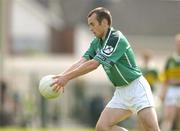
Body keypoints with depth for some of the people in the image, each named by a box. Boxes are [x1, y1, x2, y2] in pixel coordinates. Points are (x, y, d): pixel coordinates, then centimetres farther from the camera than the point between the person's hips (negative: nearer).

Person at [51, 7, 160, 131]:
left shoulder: (116, 39, -19)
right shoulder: (96, 42, 8)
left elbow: (93, 64, -25)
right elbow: (82, 62, -2)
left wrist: (67, 77, -23)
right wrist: (61, 76, -18)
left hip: (136, 87, -8)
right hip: (121, 92, 8)